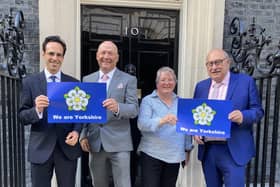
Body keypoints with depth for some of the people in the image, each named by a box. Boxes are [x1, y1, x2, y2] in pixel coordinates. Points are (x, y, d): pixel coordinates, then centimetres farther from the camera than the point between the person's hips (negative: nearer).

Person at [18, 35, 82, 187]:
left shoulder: (74, 83, 2)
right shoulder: (29, 82, -1)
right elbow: (22, 116, -2)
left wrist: (76, 131, -14)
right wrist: (36, 110, -23)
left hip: (67, 148, 1)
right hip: (40, 149, -1)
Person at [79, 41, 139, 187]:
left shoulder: (129, 80, -3)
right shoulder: (87, 79, 9)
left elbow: (134, 109, -10)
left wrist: (117, 107, -30)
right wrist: (83, 136, 0)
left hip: (119, 143, -3)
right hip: (94, 143, 4)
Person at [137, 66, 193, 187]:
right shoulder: (148, 100, -3)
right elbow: (142, 124, -17)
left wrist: (188, 149, 12)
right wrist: (162, 120, -33)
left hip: (175, 155, 4)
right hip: (152, 154, -3)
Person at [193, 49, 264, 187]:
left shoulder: (246, 81, -3)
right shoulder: (201, 86, 9)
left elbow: (258, 111, -3)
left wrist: (243, 116, -24)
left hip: (233, 151, -4)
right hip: (207, 150, 4)